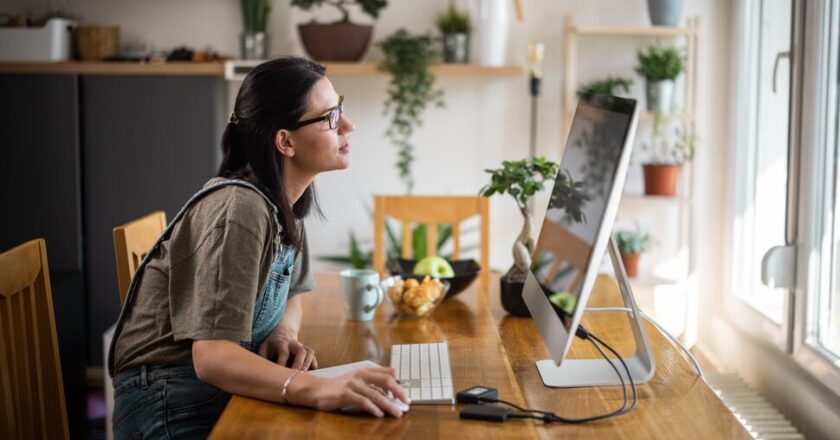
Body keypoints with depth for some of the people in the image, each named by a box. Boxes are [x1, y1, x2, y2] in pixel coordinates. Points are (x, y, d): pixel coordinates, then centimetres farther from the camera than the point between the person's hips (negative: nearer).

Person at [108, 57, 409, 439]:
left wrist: (283, 334, -4)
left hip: (225, 391, 7)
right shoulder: (239, 210, -20)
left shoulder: (283, 203, 4)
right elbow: (211, 356, -27)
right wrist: (318, 389, -41)